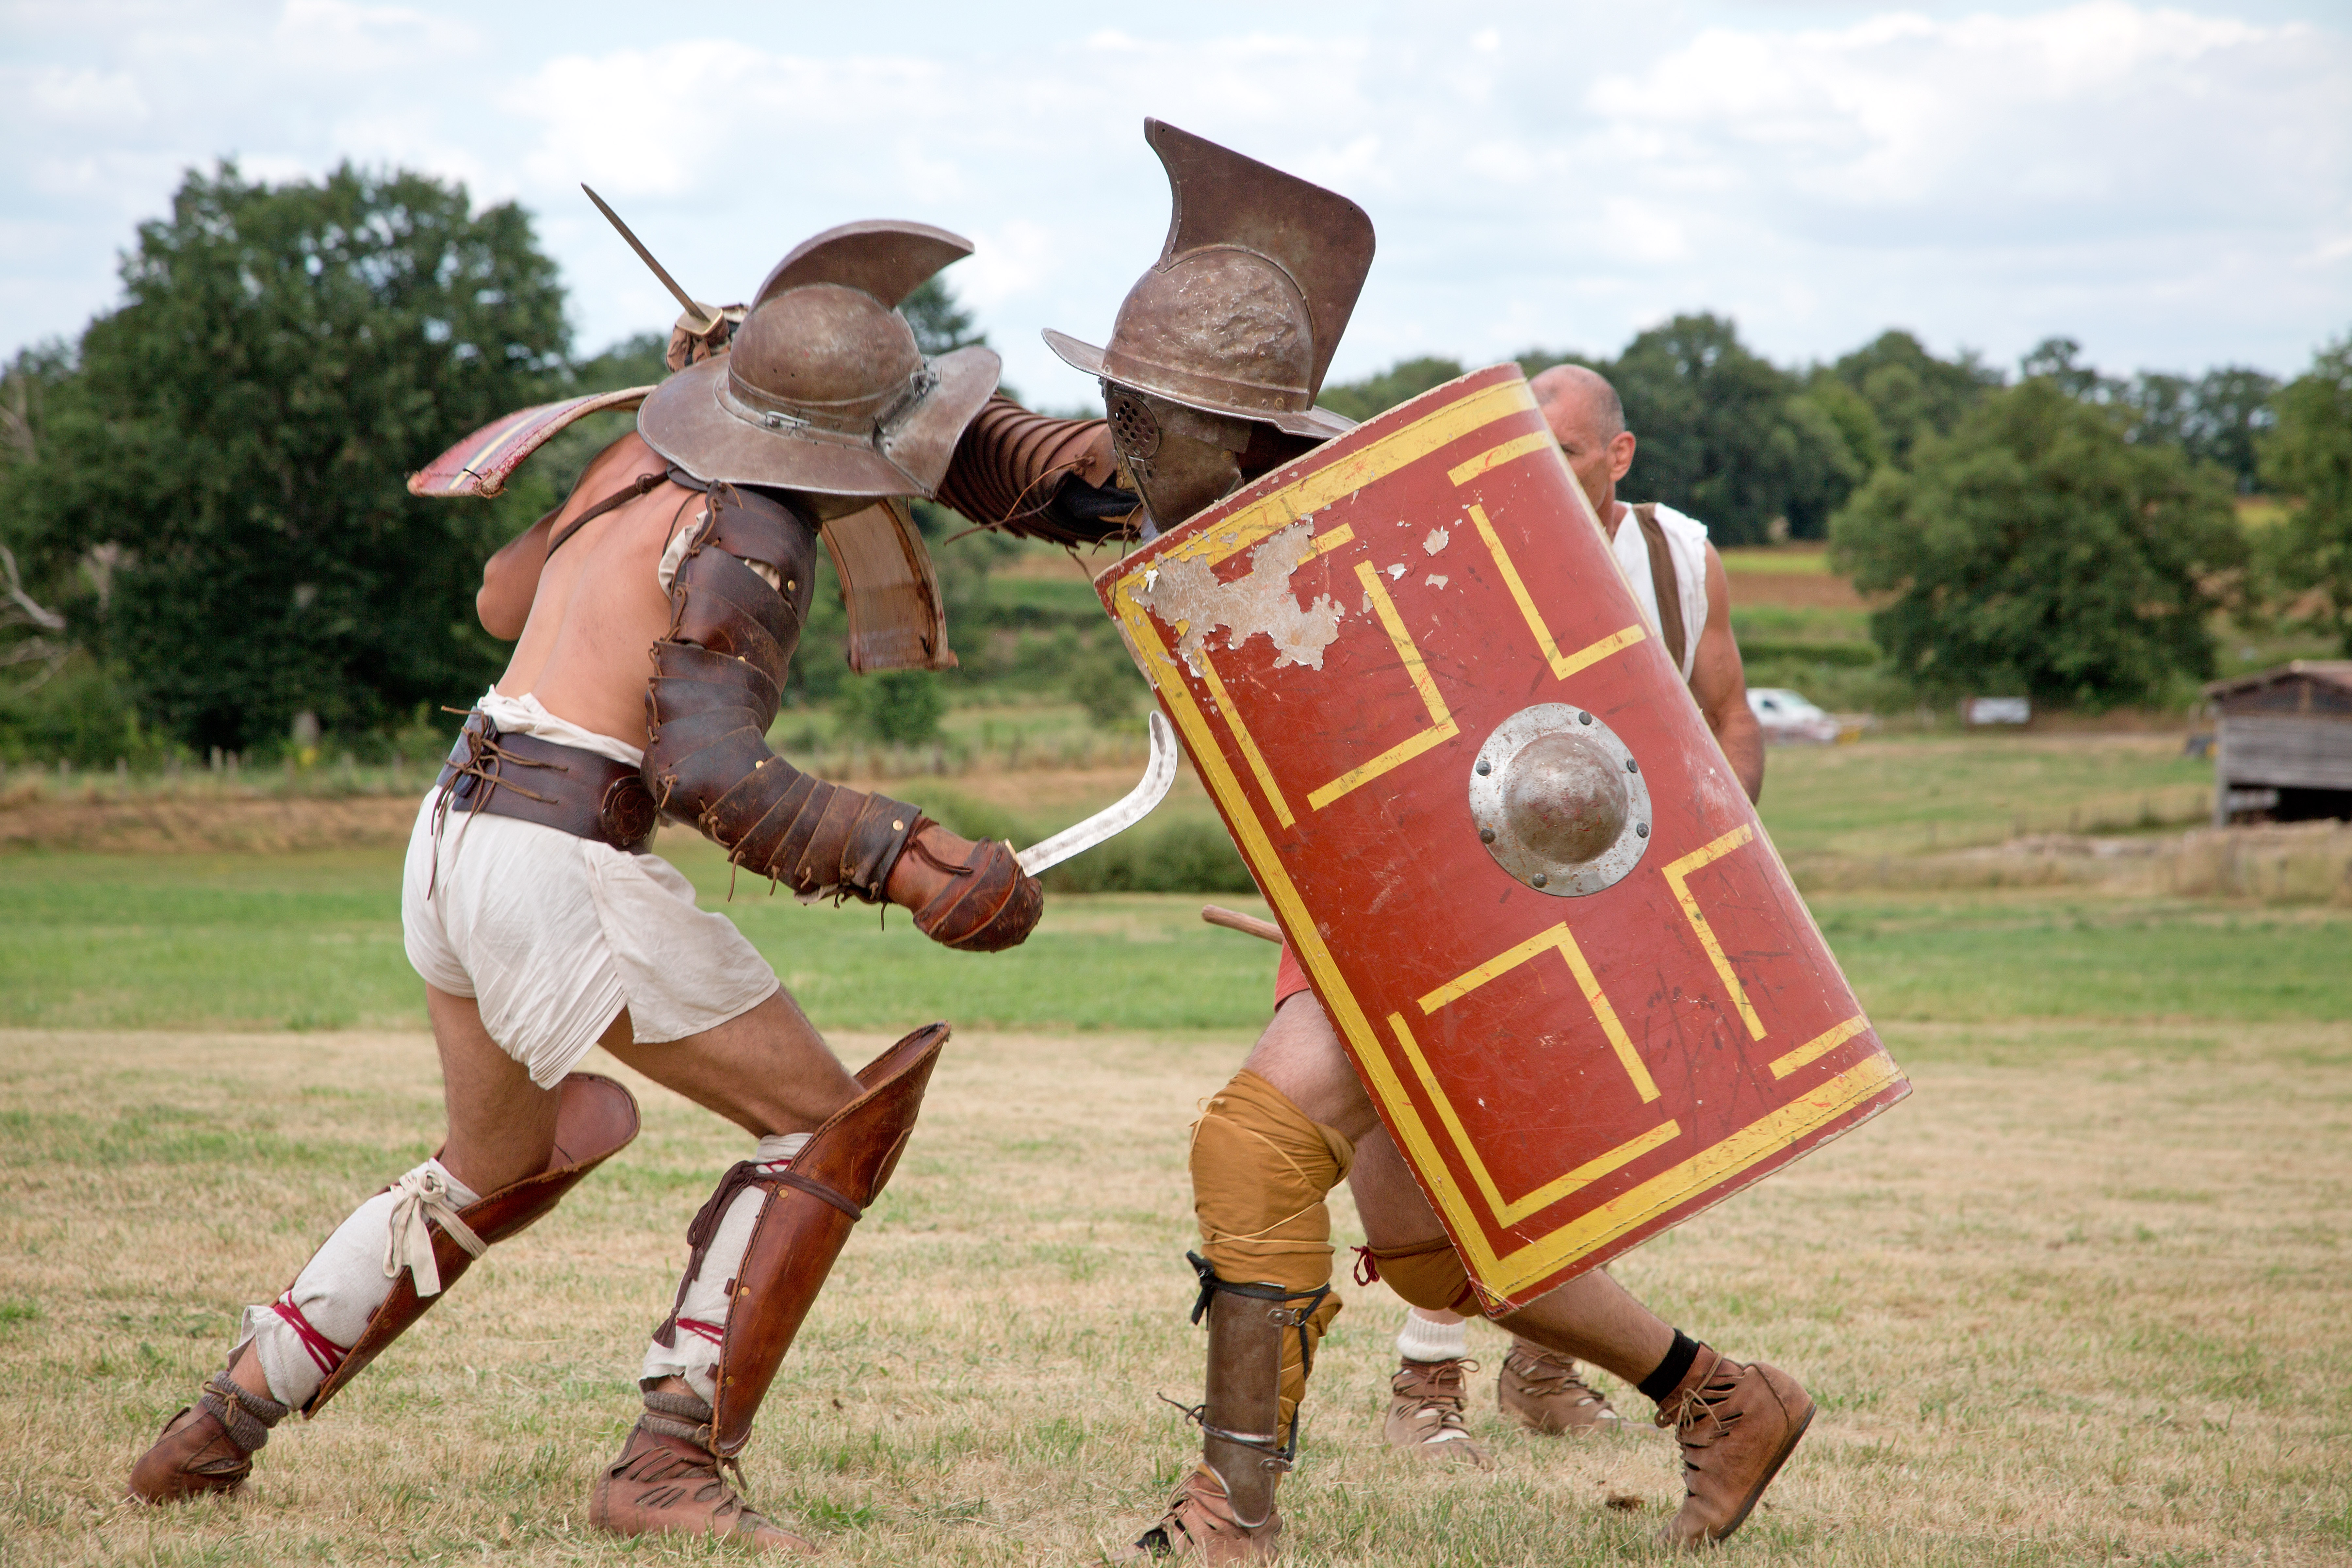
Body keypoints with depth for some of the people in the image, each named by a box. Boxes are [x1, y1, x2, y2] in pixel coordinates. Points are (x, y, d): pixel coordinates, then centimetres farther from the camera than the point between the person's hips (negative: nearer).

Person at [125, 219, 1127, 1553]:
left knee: (506, 1165, 31)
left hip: (457, 839, 9)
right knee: (833, 1124, 1)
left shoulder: (656, 451, 10)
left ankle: (219, 1429, 29)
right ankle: (673, 1464, -7)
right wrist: (901, 857, -35)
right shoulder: (746, 541, -16)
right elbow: (706, 768, -27)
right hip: (567, 870, -9)